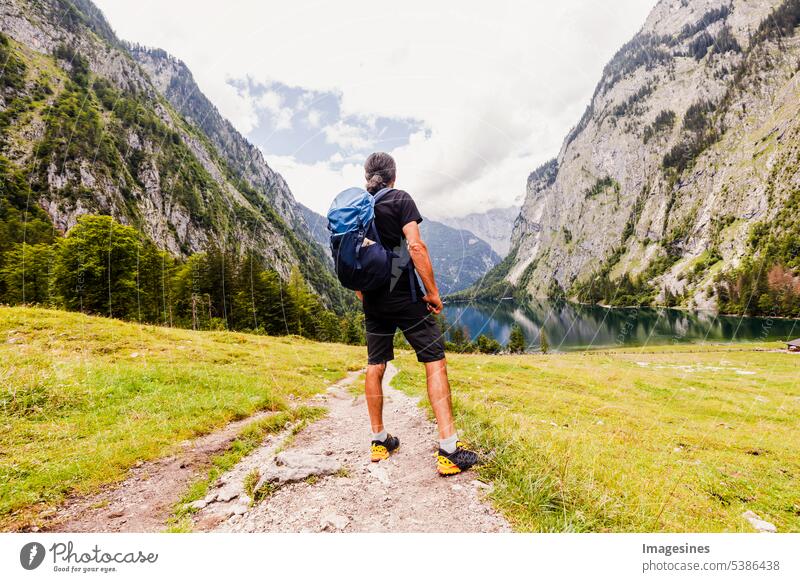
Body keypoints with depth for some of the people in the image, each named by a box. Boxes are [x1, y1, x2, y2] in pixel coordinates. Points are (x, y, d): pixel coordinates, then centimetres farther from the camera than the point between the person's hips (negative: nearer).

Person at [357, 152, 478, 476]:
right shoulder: (400, 199, -5)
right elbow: (415, 246, -16)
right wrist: (432, 292, -11)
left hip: (373, 300, 6)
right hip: (405, 297, -6)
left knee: (375, 366, 14)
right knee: (435, 362, -2)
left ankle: (379, 440, 24)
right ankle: (449, 450, -5)